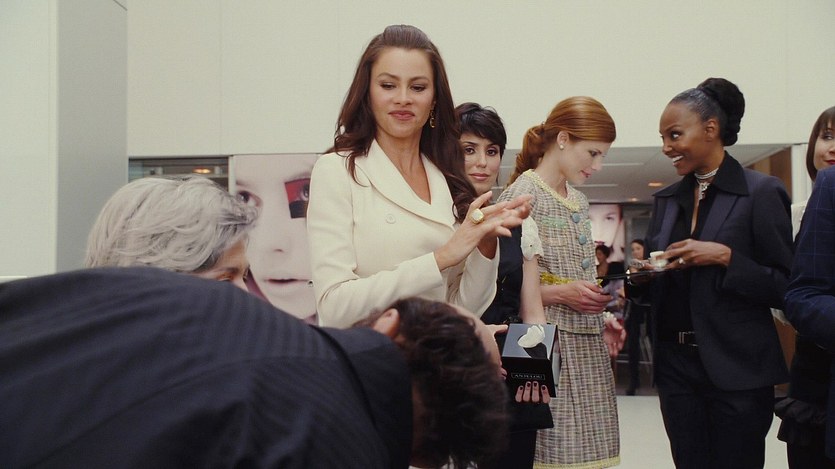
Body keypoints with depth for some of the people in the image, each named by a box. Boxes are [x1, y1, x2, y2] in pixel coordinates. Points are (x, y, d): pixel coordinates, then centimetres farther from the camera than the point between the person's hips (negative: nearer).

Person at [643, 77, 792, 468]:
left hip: (737, 370, -5)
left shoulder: (761, 193, -6)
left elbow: (785, 288, -7)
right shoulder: (666, 200, 12)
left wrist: (725, 257, -18)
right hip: (677, 365, 5)